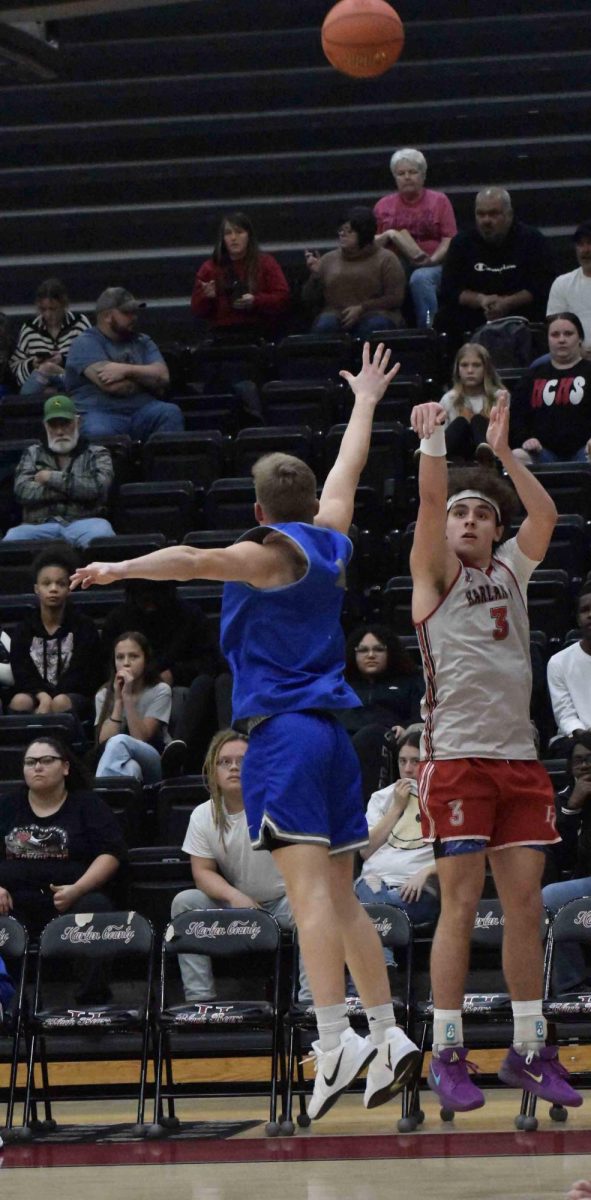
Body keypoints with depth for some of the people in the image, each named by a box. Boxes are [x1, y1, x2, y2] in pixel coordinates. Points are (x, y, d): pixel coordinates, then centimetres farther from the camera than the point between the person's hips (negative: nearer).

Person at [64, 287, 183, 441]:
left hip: (142, 411, 5)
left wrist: (127, 370, -11)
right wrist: (147, 379, 4)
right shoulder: (86, 344, 1)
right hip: (101, 414, -5)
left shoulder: (143, 342, 19)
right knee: (98, 433, -39)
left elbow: (163, 376, 3)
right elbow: (110, 384, -13)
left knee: (170, 413, -26)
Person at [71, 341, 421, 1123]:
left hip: (282, 730, -7)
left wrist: (119, 568, -32)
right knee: (341, 896, 11)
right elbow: (347, 470, 32)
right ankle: (387, 1037, 7)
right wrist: (366, 400, 48)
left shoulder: (273, 552, -4)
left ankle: (336, 1041, -25)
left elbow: (197, 561, -23)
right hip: (331, 731, 7)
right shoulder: (332, 544, 15)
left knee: (310, 889, -16)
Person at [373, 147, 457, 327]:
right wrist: (387, 236, -6)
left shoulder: (439, 201, 12)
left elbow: (449, 240, 4)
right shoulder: (384, 206, 18)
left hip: (431, 266, -1)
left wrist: (432, 260, -14)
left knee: (421, 278, -38)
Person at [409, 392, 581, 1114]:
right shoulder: (435, 574, 4)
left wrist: (503, 453, -6)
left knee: (526, 905, 4)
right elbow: (430, 500, -12)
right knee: (460, 905, -6)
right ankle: (447, 1055, -2)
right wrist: (433, 440, -26)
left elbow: (546, 513, 3)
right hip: (457, 760, -5)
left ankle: (529, 1051, 10)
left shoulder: (511, 570, 16)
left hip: (519, 760, 5)